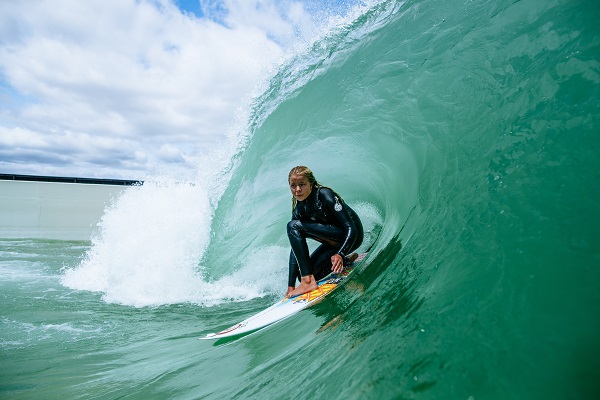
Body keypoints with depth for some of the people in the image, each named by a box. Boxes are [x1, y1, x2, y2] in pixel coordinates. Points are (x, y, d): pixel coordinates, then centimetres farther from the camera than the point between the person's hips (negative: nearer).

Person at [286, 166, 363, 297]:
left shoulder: (324, 195, -21)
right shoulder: (298, 211, -2)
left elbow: (351, 229, -23)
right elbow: (295, 249, -3)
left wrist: (340, 254, -37)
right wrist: (291, 286, -7)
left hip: (352, 237, -8)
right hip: (334, 242, 8)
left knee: (293, 226, -20)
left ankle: (308, 281, -23)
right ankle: (348, 260, 15)